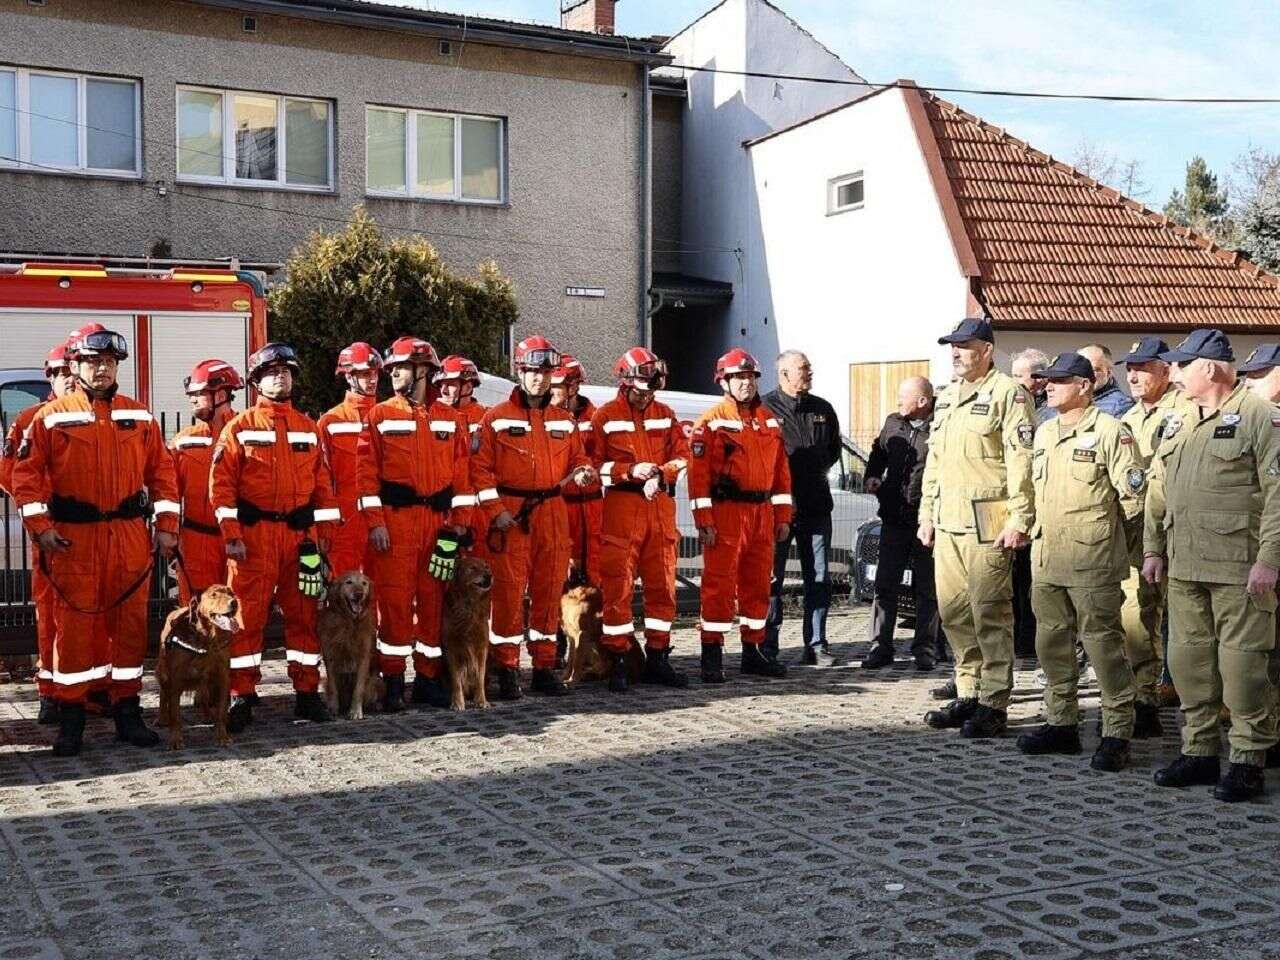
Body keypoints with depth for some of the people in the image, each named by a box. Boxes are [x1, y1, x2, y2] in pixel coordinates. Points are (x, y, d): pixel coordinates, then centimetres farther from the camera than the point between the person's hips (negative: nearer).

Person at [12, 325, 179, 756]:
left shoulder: (139, 416, 9)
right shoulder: (51, 417, 2)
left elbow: (162, 472, 10)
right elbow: (27, 473, 0)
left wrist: (166, 526, 4)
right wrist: (40, 526, -8)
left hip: (130, 534, 2)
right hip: (73, 536, -2)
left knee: (129, 621, 6)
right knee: (74, 622, 1)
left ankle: (127, 709, 16)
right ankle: (71, 715, 9)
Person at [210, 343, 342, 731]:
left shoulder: (308, 427, 12)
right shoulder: (240, 427, 2)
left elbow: (323, 482, 12)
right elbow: (221, 483, -4)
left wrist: (324, 534, 6)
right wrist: (231, 535, -11)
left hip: (300, 533, 3)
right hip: (253, 534, -3)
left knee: (303, 613, 7)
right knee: (247, 615, -2)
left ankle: (307, 692, 15)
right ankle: (242, 697, 5)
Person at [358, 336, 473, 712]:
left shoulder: (450, 419, 10)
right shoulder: (379, 416, 3)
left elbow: (462, 474, 9)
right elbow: (367, 472, -2)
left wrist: (459, 522, 3)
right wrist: (375, 522, -10)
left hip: (438, 521, 2)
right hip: (394, 519, -2)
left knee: (433, 599, 7)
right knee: (394, 598, -3)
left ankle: (429, 678, 16)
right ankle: (392, 682, 4)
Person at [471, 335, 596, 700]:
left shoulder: (564, 420, 14)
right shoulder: (497, 418, 0)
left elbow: (578, 459, 18)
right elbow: (480, 468, -4)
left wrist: (583, 473, -6)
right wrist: (496, 511, -12)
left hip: (553, 512, 4)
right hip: (511, 514, -4)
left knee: (549, 590, 7)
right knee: (509, 591, -4)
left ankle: (545, 667, 16)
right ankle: (507, 670, 4)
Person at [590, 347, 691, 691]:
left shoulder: (665, 415, 14)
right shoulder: (605, 417, 1)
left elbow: (682, 455, 9)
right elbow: (594, 464, -4)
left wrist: (660, 473, -10)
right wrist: (630, 471, -16)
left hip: (660, 506, 4)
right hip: (621, 506, -4)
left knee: (663, 583, 7)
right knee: (618, 587, -4)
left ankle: (657, 659, 17)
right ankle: (618, 662, 2)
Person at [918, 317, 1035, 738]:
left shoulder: (1007, 394, -5)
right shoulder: (947, 398, 20)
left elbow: (1021, 461, -12)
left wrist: (1018, 519, -18)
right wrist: (927, 513, 20)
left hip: (986, 524, -8)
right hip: (947, 522, 8)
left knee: (990, 613, -5)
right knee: (953, 611, 11)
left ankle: (994, 704, 2)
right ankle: (968, 695, 21)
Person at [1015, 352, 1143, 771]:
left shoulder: (1109, 431, -7)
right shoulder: (1044, 433, 16)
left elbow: (1133, 492, -7)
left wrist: (1112, 533, 2)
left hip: (1092, 561, -7)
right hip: (1046, 559, 8)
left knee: (1103, 643, -5)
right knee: (1052, 641, 12)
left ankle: (1117, 733, 2)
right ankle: (1061, 723, 23)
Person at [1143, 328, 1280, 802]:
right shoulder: (1178, 424, 16)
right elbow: (1157, 491, 20)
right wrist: (1153, 549, 14)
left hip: (1237, 567, -7)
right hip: (1183, 567, 7)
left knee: (1241, 661, -3)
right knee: (1188, 657, 10)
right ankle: (1200, 751, 21)